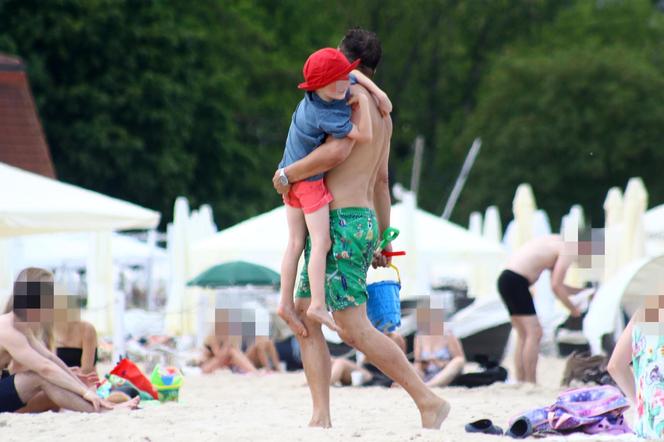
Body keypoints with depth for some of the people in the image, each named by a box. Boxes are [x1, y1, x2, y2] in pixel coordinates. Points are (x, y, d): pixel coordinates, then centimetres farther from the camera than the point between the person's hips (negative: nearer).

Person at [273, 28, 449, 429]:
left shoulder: (354, 97, -10)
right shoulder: (381, 111, 20)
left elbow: (337, 152, -24)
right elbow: (382, 179, 26)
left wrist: (286, 174, -11)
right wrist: (383, 239, 31)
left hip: (343, 222, -10)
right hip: (363, 221, 10)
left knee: (355, 329, -10)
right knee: (303, 316, 8)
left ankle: (429, 401, -9)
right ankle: (321, 418, 1)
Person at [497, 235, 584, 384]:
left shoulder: (557, 244, 23)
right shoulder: (568, 250, -6)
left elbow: (557, 286, 28)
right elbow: (556, 286, -11)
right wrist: (573, 309, 1)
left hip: (506, 279, 10)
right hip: (516, 282, -10)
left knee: (524, 335, 14)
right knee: (534, 333, -8)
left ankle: (520, 381, 14)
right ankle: (531, 383, -10)